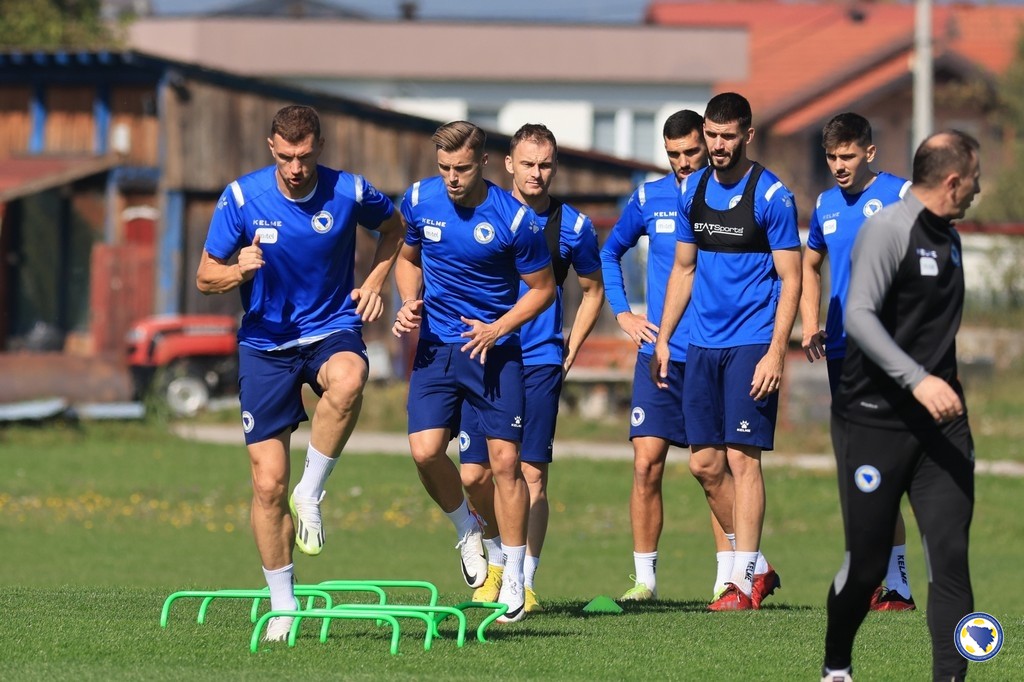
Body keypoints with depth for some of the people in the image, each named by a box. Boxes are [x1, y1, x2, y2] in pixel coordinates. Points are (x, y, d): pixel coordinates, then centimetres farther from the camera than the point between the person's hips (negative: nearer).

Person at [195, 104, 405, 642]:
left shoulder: (349, 193, -8)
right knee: (267, 483, -3)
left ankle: (310, 496, -19)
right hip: (265, 343, 1)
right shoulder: (241, 197, -9)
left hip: (332, 330, -1)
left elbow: (393, 227, 15)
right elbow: (205, 276, -3)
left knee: (347, 381, -40)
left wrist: (374, 282, 0)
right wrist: (238, 272, -25)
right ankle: (282, 607, 12)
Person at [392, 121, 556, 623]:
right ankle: (467, 529, 17)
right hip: (436, 346, 3)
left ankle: (514, 578, 7)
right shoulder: (419, 201, -2)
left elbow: (542, 288, -2)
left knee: (504, 460, -5)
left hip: (494, 349, -3)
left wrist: (496, 330, -15)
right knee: (425, 450, -12)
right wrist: (411, 302, -2)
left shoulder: (515, 219, -13)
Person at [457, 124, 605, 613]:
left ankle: (524, 583, -2)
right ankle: (496, 558, 23)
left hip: (540, 363, -1)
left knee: (532, 473, -7)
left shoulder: (573, 226, 3)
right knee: (474, 473, -2)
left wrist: (571, 348, 7)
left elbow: (593, 292, 17)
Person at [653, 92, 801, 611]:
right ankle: (757, 565, 19)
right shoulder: (693, 190, 10)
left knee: (741, 456, -9)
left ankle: (743, 580, -5)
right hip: (702, 343, 6)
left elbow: (790, 279, -9)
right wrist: (662, 339, 14)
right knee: (705, 462, 5)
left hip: (752, 342, -6)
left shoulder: (771, 195, -8)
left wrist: (775, 352, -16)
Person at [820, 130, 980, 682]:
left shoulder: (949, 238, 13)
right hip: (876, 423, -6)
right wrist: (918, 380, -33)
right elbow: (859, 315, -24)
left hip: (939, 421, 6)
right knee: (867, 562, 4)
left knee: (950, 557, -7)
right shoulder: (888, 229, -12)